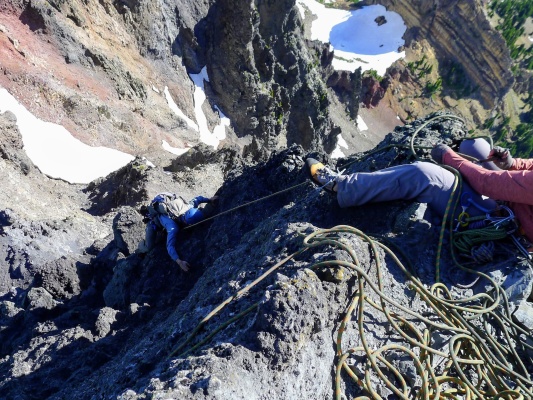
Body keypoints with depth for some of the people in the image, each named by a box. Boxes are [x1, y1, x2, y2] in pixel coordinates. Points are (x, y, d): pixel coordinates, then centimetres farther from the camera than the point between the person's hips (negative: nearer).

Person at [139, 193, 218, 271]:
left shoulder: (189, 206, -30)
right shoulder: (173, 227, -45)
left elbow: (198, 198, -10)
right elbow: (170, 246, -50)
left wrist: (210, 199, -25)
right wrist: (179, 262, -61)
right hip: (154, 220, -6)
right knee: (148, 248, -9)